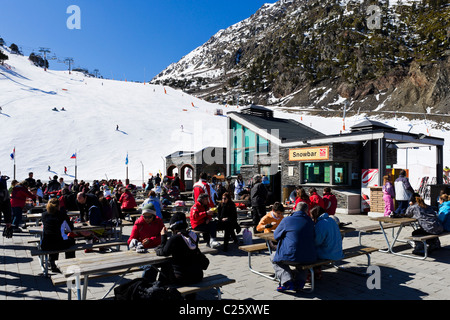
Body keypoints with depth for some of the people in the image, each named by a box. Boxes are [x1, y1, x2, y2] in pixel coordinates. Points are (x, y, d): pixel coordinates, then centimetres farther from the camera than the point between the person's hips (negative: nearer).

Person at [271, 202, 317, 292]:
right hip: (309, 258, 4)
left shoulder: (287, 220, -5)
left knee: (274, 258, 24)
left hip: (290, 256, -4)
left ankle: (286, 280, 0)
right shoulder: (310, 222, 5)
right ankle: (300, 280, 17)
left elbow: (276, 236, 7)